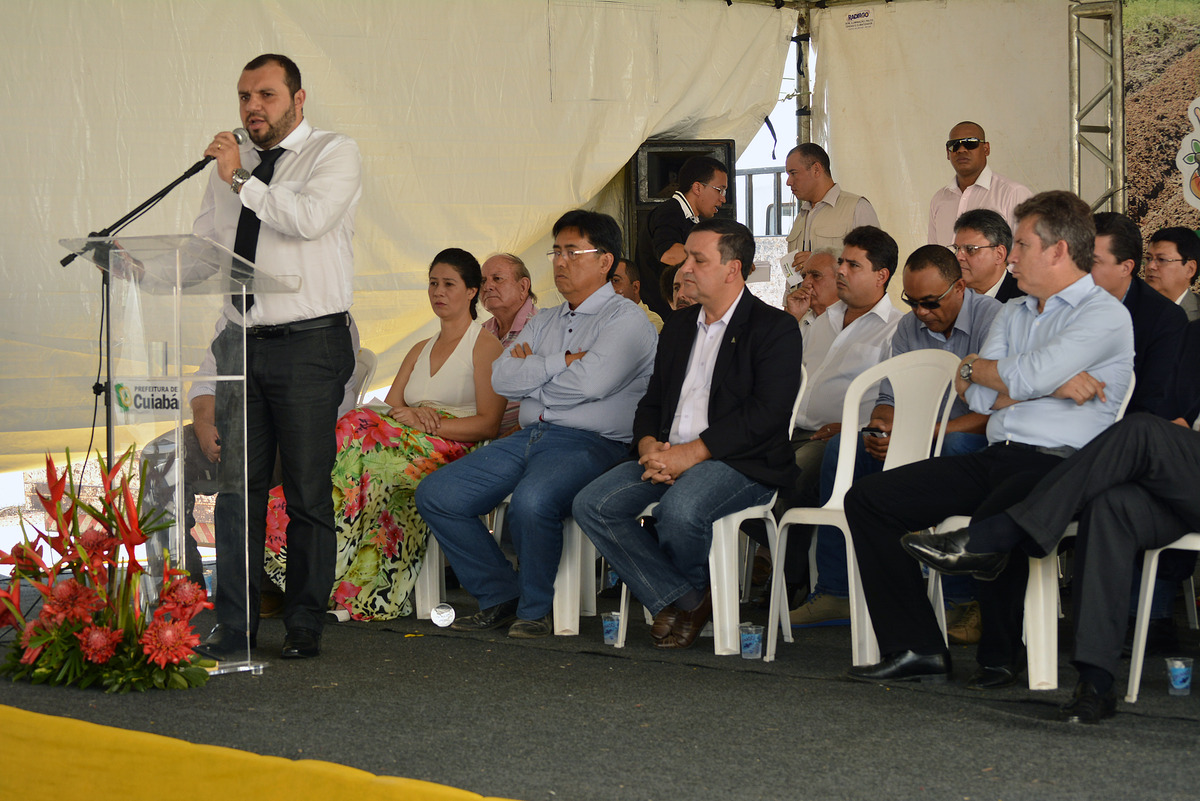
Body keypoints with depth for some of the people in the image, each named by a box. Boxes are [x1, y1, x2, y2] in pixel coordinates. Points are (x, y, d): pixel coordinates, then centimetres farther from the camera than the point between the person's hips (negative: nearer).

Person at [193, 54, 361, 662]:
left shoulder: (333, 154, 0)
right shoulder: (230, 164, 17)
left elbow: (310, 217, -19)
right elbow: (202, 243, 20)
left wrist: (241, 182, -13)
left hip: (309, 343, -5)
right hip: (240, 339, 5)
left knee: (307, 492, -1)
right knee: (237, 488, 3)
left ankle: (304, 627, 7)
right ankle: (233, 627, 8)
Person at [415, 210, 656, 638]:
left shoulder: (626, 320, 0)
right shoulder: (544, 322, 23)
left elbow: (590, 382, -17)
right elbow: (501, 378, 8)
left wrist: (532, 371, -1)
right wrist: (562, 362, -4)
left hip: (588, 443, -8)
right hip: (527, 438, 8)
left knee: (531, 502, -37)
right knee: (435, 495, -6)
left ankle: (535, 608, -12)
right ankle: (501, 595, 5)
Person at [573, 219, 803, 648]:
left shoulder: (775, 328, -2)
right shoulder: (678, 327, 22)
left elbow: (767, 414, -14)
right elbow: (652, 401, 21)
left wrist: (690, 453, -19)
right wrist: (649, 446, -3)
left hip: (741, 462, -7)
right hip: (669, 455, 7)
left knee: (679, 509, -36)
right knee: (592, 504, -16)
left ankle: (692, 590, -1)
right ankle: (682, 599, -12)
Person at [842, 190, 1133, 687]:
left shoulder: (1105, 315, -2)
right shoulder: (1012, 314, 24)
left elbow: (1025, 378, -15)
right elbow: (977, 397, 9)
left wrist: (974, 367, 5)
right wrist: (1053, 384, -5)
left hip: (1057, 464, -8)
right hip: (995, 458, 8)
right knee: (867, 499, -4)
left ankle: (999, 657, -13)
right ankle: (916, 650, -10)